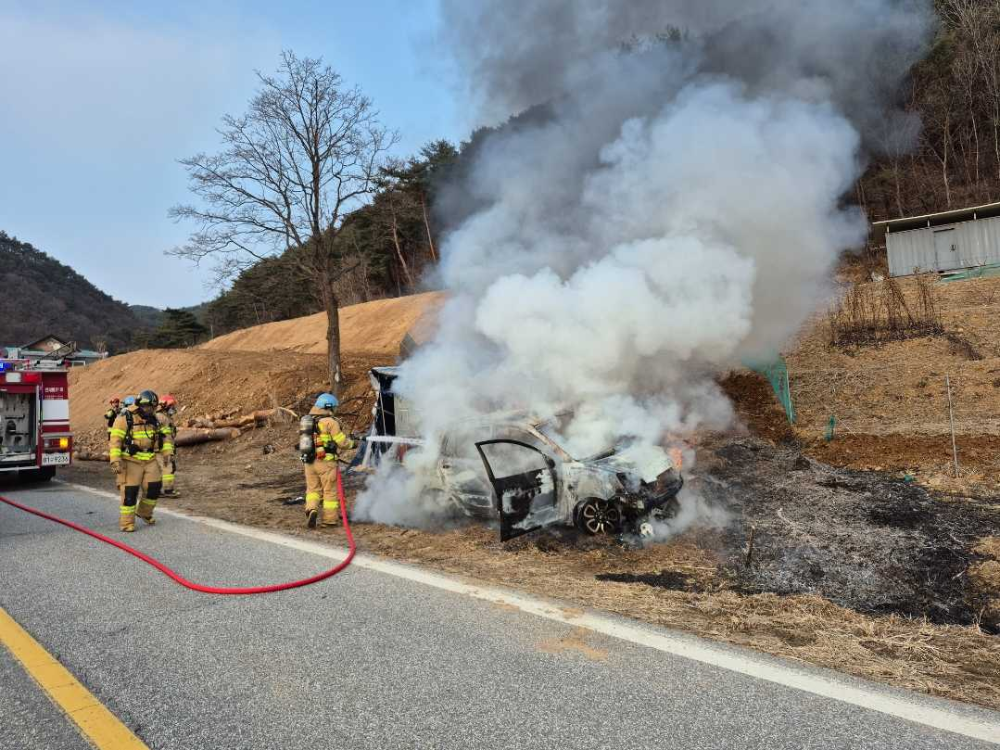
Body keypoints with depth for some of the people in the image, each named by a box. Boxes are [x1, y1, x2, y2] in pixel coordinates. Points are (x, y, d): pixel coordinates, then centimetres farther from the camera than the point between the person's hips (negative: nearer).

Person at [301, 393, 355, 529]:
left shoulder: (307, 421, 11)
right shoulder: (330, 421, -11)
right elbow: (342, 442, -9)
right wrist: (351, 443, 13)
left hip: (309, 461, 6)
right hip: (325, 461, -6)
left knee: (313, 488, 16)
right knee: (330, 491, 6)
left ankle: (311, 509, -7)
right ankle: (330, 519, 11)